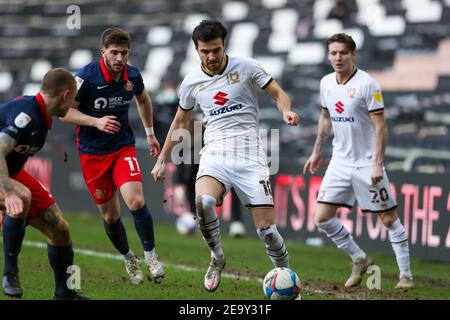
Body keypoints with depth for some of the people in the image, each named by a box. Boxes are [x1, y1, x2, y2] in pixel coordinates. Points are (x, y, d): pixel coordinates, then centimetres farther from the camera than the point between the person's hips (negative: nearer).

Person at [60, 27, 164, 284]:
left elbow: (143, 100, 19)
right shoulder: (86, 77, -17)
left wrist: (150, 133, 24)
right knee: (110, 214, 4)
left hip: (124, 147, 2)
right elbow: (64, 111, -13)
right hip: (93, 153, -2)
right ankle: (128, 258, 28)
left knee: (136, 201, -19)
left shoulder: (133, 76, -4)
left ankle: (150, 255, -3)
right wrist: (96, 122, -25)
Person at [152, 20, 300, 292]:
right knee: (203, 202, -31)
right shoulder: (192, 82, 7)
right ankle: (217, 259, -6)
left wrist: (287, 110, -18)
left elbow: (278, 94, 4)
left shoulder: (246, 67, -2)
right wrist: (162, 159, 21)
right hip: (215, 154, 1)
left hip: (250, 155, -1)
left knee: (267, 229, -10)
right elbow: (180, 122, 21)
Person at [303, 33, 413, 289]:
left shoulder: (367, 84, -14)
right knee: (322, 218, 0)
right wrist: (317, 151, 20)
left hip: (367, 163, -6)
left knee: (389, 218, -3)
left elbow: (381, 125, -15)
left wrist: (377, 164, -20)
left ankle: (406, 274, 8)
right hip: (340, 161, 6)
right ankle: (360, 260, 18)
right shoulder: (326, 83, 5)